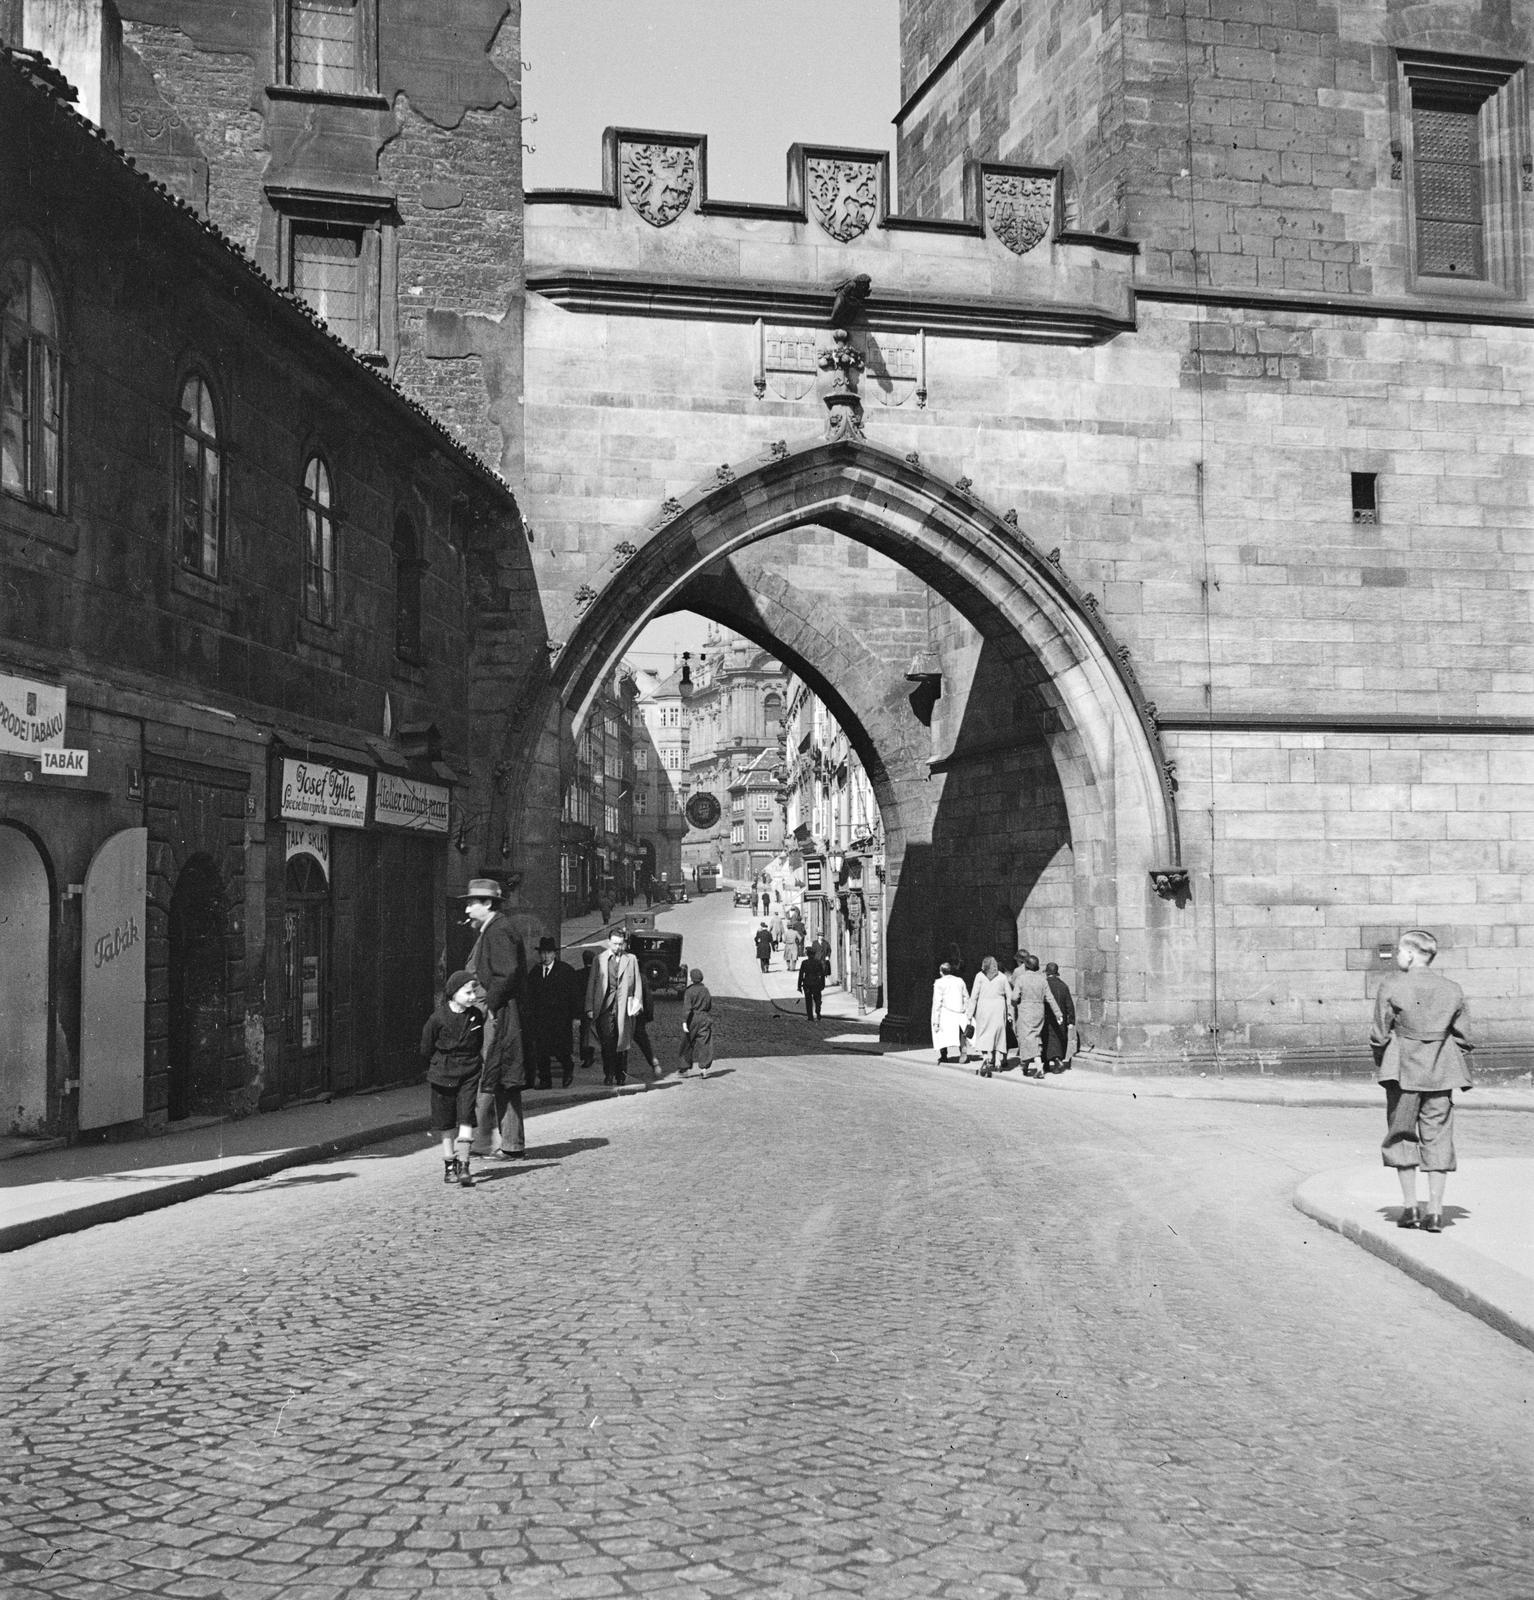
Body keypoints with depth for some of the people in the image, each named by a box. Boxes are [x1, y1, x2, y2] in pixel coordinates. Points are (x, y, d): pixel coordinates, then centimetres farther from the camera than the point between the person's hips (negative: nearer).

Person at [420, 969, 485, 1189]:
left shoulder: (476, 1016, -2)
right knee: (446, 1123, 9)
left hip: (469, 1074, 1)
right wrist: (442, 1063, 6)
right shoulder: (438, 1018, -12)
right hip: (442, 1075, -1)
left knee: (466, 1119, -10)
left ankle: (463, 1165, -8)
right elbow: (426, 1048, -1)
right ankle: (449, 1164, 22)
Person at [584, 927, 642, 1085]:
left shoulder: (631, 960, 11)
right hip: (605, 1006, -1)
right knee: (607, 1042, -9)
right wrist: (590, 1008, 1)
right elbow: (591, 985, 7)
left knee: (622, 1041, 4)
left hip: (624, 1007, 1)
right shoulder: (599, 960, 8)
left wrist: (636, 1004, 2)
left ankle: (621, 1075, 15)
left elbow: (637, 984, 11)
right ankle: (609, 1074, -3)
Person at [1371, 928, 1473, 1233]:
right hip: (1440, 1072, 3)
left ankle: (1410, 1207, 7)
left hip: (1403, 1070, -3)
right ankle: (1435, 1212, 6)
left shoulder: (1391, 987, -9)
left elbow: (1380, 1034, -7)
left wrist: (1381, 1062, 10)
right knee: (1438, 1137, 7)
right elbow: (1463, 1037, 5)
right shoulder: (1452, 990, 2)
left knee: (1402, 1135, 10)